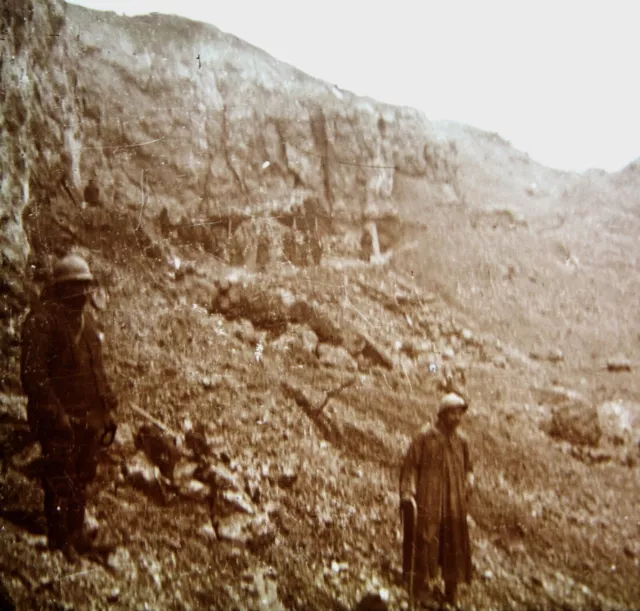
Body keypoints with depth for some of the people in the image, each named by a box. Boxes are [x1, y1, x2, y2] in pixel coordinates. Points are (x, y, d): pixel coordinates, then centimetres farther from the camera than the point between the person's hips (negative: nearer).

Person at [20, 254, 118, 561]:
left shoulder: (85, 319, 15)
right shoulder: (42, 319, -11)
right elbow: (33, 373, -17)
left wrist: (108, 407, 15)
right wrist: (55, 413, -21)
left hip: (89, 418, 8)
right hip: (61, 420, -8)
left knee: (82, 480, 15)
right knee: (61, 482, -1)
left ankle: (76, 536, 27)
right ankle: (60, 542, 12)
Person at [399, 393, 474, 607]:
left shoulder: (461, 442, 11)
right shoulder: (424, 437, -5)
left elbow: (467, 469, 25)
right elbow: (410, 466, -6)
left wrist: (468, 483, 6)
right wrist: (407, 494, -13)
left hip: (455, 506, 5)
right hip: (427, 504, -5)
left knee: (454, 550, 10)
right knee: (423, 545, -4)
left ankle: (451, 597, 24)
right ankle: (415, 594, 8)